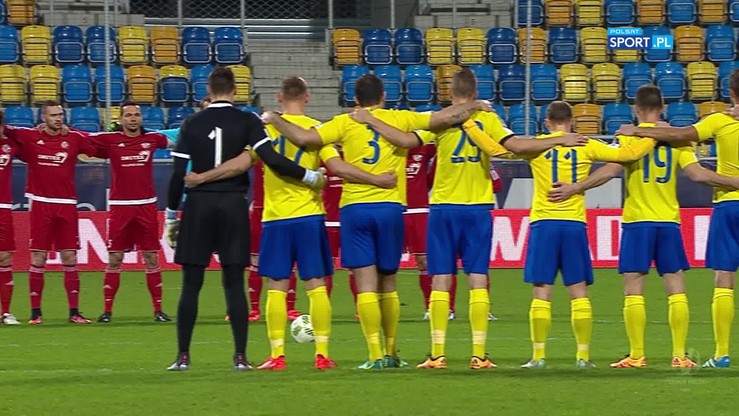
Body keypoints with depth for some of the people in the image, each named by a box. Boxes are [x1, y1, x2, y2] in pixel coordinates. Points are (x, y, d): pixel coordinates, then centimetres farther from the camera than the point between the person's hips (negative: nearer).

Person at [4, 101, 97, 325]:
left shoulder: (74, 139, 4)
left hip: (67, 206, 1)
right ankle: (35, 312, 4)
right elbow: (7, 132, 12)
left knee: (70, 259, 2)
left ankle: (74, 312, 6)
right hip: (41, 205, -1)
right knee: (38, 259, -1)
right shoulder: (30, 138, 3)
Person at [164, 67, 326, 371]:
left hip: (198, 206, 0)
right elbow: (271, 159, -14)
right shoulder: (247, 122, -2)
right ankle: (240, 356, -2)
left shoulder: (191, 124, 1)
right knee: (234, 283, 3)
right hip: (234, 205, 0)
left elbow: (178, 175, 0)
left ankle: (183, 355, 3)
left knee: (191, 284, 4)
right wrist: (309, 177, -7)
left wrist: (171, 215, 7)